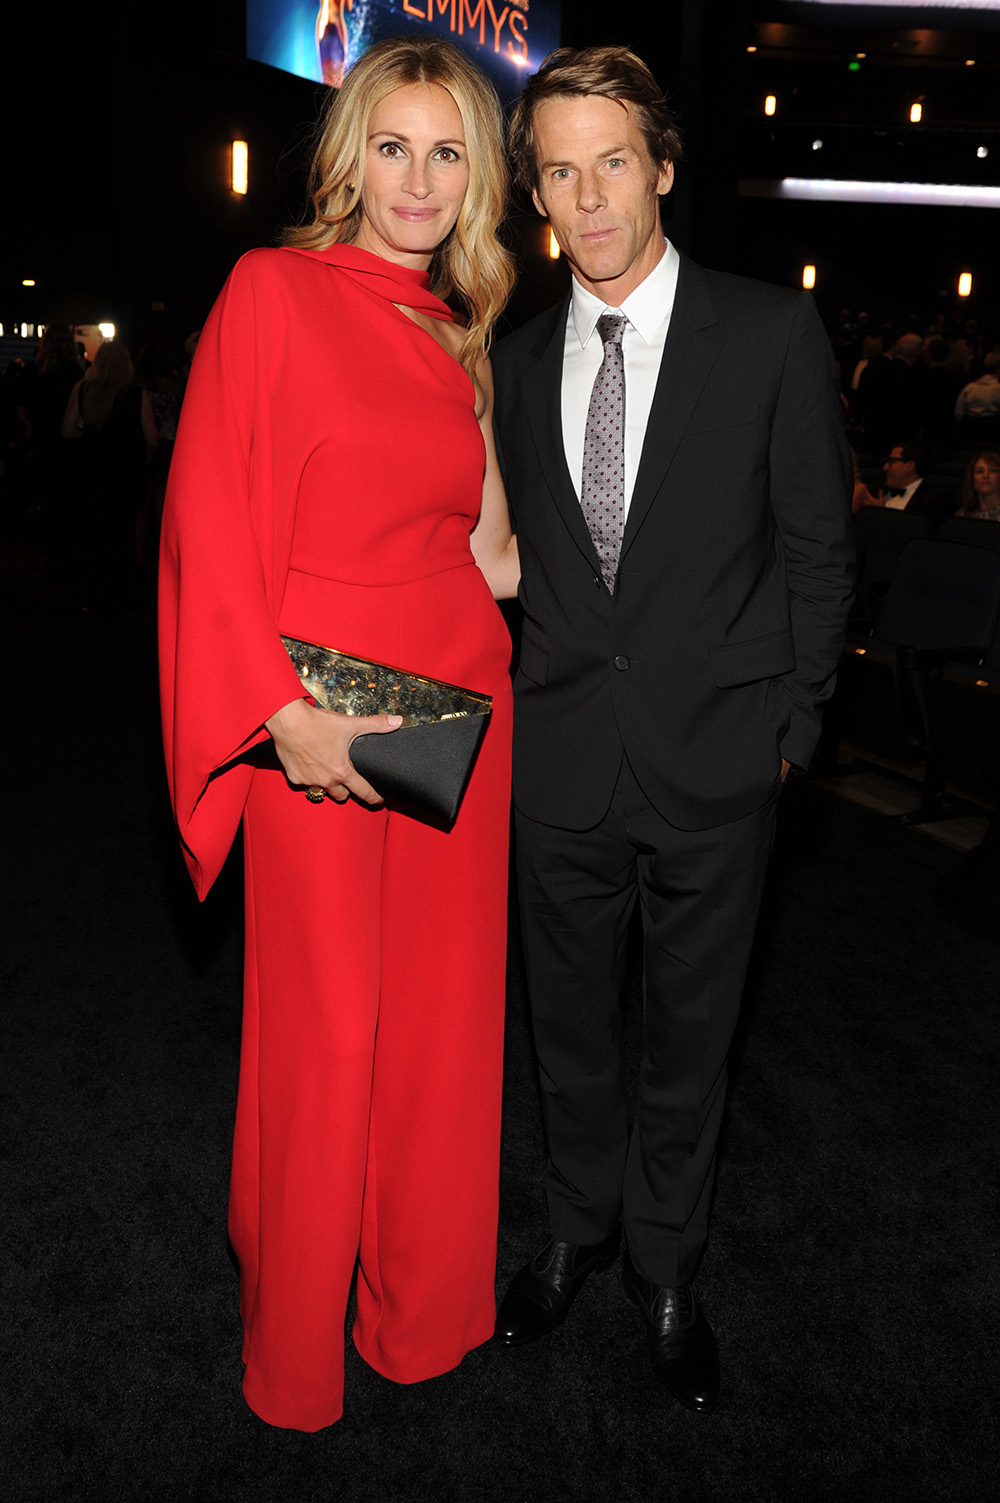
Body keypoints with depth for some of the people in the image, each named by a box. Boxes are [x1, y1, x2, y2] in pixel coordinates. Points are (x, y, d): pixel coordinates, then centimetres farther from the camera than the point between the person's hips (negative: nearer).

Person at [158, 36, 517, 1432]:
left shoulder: (462, 334, 14)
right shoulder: (273, 292, -3)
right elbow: (209, 525, -9)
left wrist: (526, 560, -2)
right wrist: (285, 715, -15)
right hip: (318, 723, -5)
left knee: (443, 1013, 12)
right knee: (325, 1033, 4)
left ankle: (425, 1308, 35)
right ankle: (297, 1338, 30)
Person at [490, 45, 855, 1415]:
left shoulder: (773, 336, -3)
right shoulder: (520, 360, 7)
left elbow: (818, 546, 0)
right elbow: (516, 555, 11)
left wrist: (792, 720, -2)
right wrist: (529, 699, 5)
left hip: (715, 762, -2)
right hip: (560, 763, 3)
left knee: (691, 1034, 13)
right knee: (571, 1028, 17)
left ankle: (667, 1271, 36)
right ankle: (578, 1232, 42)